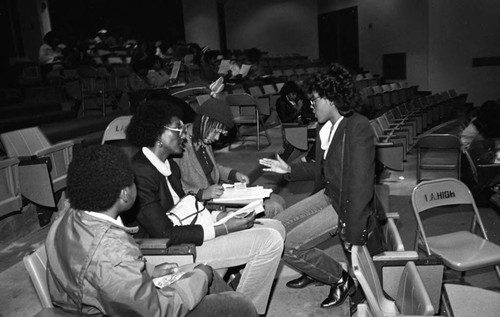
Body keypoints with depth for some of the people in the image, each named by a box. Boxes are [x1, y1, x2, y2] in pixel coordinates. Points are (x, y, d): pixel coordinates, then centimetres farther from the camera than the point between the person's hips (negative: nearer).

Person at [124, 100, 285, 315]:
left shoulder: (169, 165, 8)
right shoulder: (141, 174, -21)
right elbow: (166, 234, -23)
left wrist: (224, 217, -2)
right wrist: (224, 228, -20)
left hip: (188, 229, 10)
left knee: (275, 227, 6)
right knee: (270, 241, -18)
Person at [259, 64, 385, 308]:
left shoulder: (358, 127, -22)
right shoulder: (325, 127, 4)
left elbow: (361, 183, -24)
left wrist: (352, 236, -23)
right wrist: (289, 169, 6)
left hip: (346, 204, -8)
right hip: (327, 194, 9)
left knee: (288, 245, -14)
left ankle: (342, 279, 8)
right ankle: (313, 271, 27)